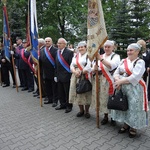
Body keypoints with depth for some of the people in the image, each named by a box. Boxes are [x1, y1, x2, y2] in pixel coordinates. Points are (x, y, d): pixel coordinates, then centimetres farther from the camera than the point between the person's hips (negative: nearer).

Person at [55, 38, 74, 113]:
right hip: (59, 76, 7)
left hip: (66, 76, -7)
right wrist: (56, 75, 11)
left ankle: (69, 106, 21)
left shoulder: (69, 52, -11)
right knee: (60, 92, 16)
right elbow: (56, 64, 13)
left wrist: (71, 76, -17)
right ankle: (62, 104, 32)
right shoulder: (57, 52, 11)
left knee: (67, 92, 5)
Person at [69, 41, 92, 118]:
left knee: (86, 94, 0)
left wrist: (81, 73, -17)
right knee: (78, 93, 7)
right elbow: (72, 65, 6)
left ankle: (86, 111, 16)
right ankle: (81, 110, 23)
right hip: (76, 77, 5)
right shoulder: (75, 56, 17)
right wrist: (75, 72, -13)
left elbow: (89, 66, -13)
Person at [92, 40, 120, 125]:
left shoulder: (116, 56, 0)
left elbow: (111, 66, -21)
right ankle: (105, 116, 26)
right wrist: (95, 68, -15)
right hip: (101, 81, 4)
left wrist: (101, 59, -29)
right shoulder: (100, 56, 13)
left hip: (110, 81, -4)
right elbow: (94, 70, 9)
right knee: (103, 99, 9)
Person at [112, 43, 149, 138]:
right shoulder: (123, 61, 11)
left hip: (134, 89, -5)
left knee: (133, 108, 3)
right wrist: (117, 79, -15)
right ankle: (126, 124, 30)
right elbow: (116, 72, 6)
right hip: (122, 88, 6)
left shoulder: (140, 62, -7)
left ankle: (133, 127, 22)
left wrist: (121, 81, -18)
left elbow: (135, 77, -19)